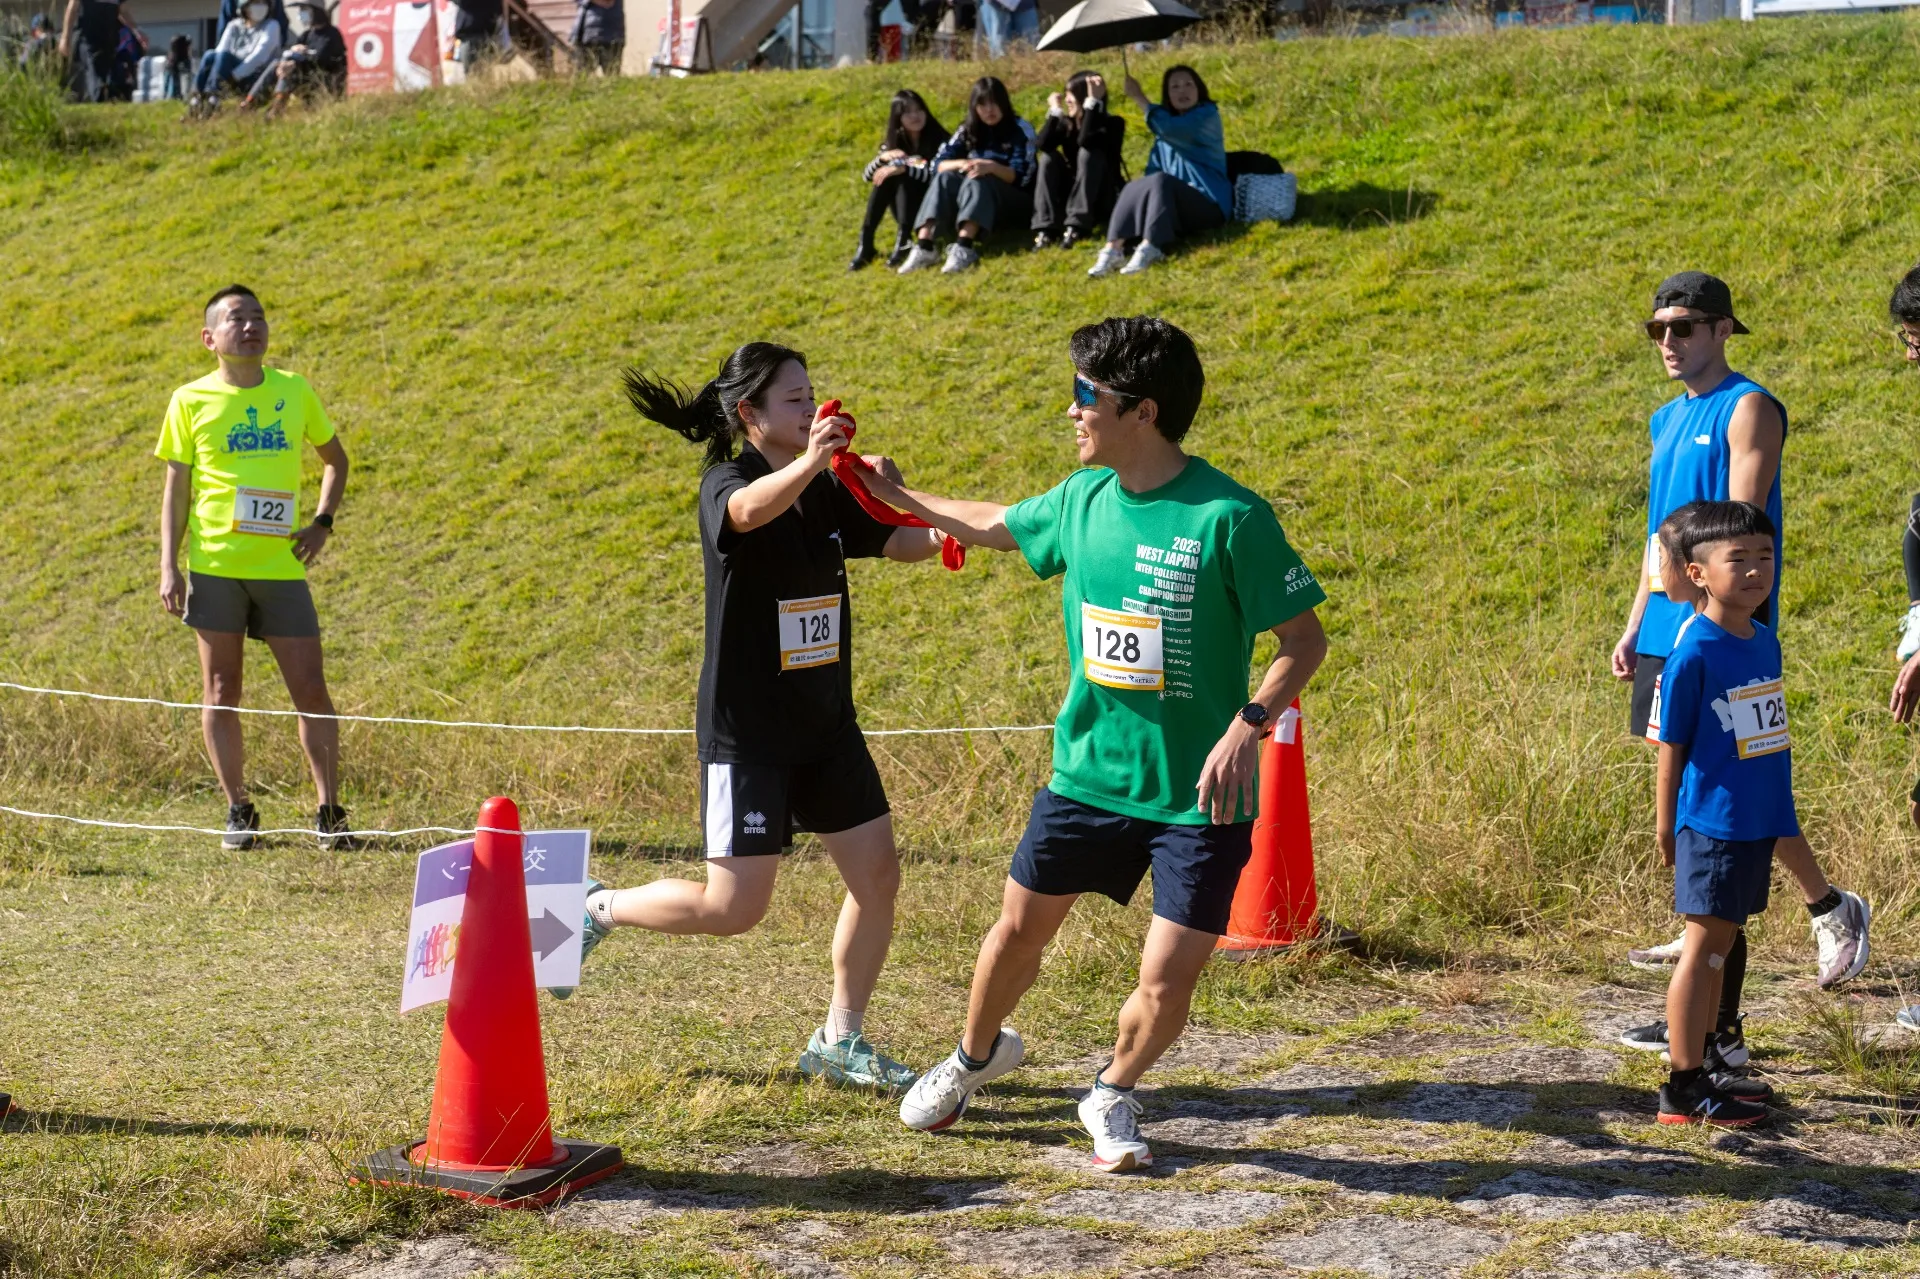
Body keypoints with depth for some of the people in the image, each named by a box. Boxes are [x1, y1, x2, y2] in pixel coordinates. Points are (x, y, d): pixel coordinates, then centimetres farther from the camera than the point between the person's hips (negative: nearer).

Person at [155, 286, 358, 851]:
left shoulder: (295, 391, 7)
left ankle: (329, 812, 5)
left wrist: (322, 521, 5)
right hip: (215, 565, -1)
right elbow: (176, 488, 5)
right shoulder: (191, 401, 2)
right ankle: (238, 810, 14)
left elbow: (334, 458, 20)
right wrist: (169, 565, -3)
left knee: (311, 689, -2)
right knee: (220, 693, 3)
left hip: (281, 566, 1)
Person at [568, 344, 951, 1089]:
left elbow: (905, 543, 9)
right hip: (746, 731, -7)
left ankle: (840, 1041, 19)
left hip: (825, 725, 7)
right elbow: (749, 510, -38)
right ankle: (600, 910, 18)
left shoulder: (827, 494, 7)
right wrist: (808, 463, -59)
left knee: (877, 874, 5)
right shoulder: (726, 482, -14)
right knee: (733, 908, -7)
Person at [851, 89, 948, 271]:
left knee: (902, 177, -27)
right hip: (904, 207, 4)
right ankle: (865, 243, -29)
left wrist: (903, 168, -35)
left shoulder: (938, 139, -11)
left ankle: (904, 241, -37)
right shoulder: (893, 141, 3)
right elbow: (866, 176, -2)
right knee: (884, 176, -23)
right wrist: (883, 157, -22)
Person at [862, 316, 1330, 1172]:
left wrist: (1249, 724, -27)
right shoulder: (1083, 498, 0)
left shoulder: (1228, 517, -19)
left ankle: (1113, 1097, 26)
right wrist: (898, 498, 24)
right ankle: (977, 1056, 46)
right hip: (1087, 774, 5)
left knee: (1166, 985, -5)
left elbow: (1305, 638, -14)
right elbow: (998, 526, 21)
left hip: (1197, 800, -5)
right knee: (1019, 929, 17)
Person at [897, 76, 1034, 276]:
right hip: (973, 204, 4)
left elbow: (1021, 177, -15)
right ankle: (923, 247, -42)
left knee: (977, 181, -33)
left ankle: (963, 248, -55)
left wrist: (992, 167, -33)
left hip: (1016, 202, -4)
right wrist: (961, 164, -25)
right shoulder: (968, 131, 7)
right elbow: (938, 164, -3)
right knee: (945, 178, -23)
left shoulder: (1021, 130, -6)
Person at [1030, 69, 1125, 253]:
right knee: (1048, 157, -18)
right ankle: (1046, 229, -29)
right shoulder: (1066, 123, 1)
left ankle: (1076, 226, -34)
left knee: (1088, 153, -27)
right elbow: (1041, 146, -19)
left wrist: (1093, 102, -33)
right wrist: (1055, 110, -15)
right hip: (1071, 198, 4)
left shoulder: (1112, 123, -12)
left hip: (1101, 203, -4)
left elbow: (1086, 141, -34)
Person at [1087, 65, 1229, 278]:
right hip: (1173, 201, 6)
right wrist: (1143, 188, -9)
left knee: (1161, 182, -30)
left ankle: (1149, 248, -47)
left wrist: (1139, 98, -23)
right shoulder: (1168, 118, 18)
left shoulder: (1207, 115, -5)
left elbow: (1170, 129, -25)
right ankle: (1113, 249, -37)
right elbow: (1154, 169, 12)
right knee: (1133, 189, -19)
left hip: (1206, 204, -6)